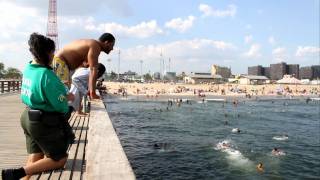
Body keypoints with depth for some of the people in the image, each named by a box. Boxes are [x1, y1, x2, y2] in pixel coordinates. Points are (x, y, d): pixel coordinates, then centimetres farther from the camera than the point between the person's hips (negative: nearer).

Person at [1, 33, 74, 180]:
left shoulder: (28, 69, 2)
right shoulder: (46, 74, -24)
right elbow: (60, 105, -20)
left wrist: (64, 96, 7)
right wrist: (67, 99, 2)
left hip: (28, 117, 9)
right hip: (44, 122, -9)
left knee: (34, 159, 19)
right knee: (59, 159, 4)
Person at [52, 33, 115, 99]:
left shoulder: (92, 44, 12)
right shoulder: (95, 46, -18)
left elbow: (92, 70, 14)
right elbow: (93, 70, -25)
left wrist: (90, 90, 16)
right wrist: (92, 93, -27)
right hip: (59, 62, -11)